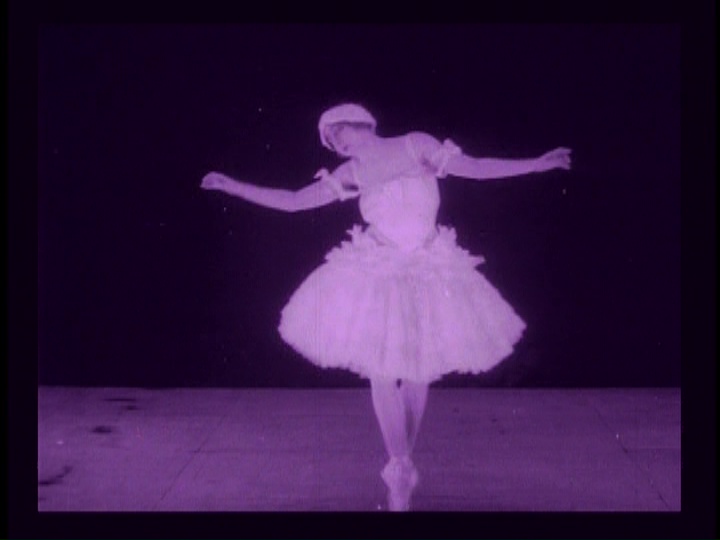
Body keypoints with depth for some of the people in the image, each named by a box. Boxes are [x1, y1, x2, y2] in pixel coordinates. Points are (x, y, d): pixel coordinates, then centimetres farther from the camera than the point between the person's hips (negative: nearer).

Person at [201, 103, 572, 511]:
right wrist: (231, 186, 2)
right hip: (378, 275, 1)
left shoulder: (415, 145, -1)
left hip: (427, 274, -1)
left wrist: (538, 164, -4)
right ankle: (401, 470, 5)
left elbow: (472, 168, 0)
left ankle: (403, 465, 19)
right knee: (383, 371, -6)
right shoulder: (351, 174, 3)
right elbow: (292, 202, 5)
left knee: (417, 372, 5)